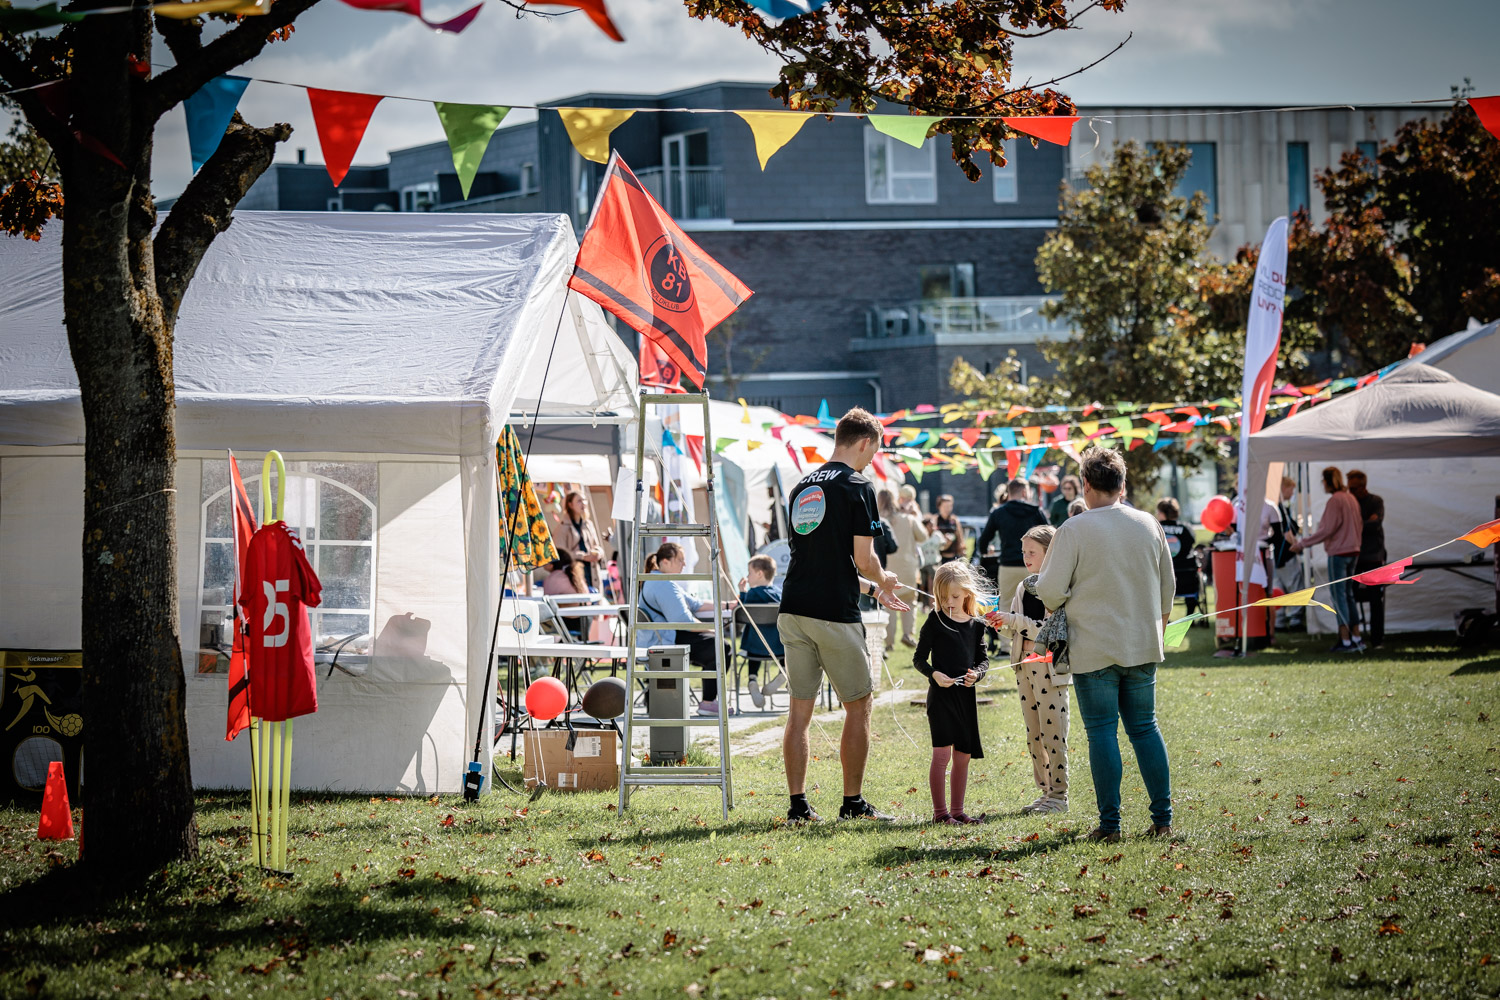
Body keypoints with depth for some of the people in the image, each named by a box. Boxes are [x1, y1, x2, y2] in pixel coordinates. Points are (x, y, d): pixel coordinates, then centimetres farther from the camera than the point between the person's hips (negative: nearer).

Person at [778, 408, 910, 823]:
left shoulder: (801, 487, 15)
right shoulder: (857, 488, -7)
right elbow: (863, 559, -12)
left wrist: (873, 587, 26)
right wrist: (882, 581, 12)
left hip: (793, 609, 6)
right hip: (835, 613, -6)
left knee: (800, 710, 8)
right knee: (858, 705, 6)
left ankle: (798, 804, 5)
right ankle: (853, 802, 8)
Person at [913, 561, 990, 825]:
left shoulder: (976, 625, 9)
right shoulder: (935, 622, -2)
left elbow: (983, 659, 14)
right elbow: (919, 659, -1)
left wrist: (977, 674, -7)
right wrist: (934, 674, -19)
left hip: (966, 695, 4)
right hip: (940, 694, -4)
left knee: (963, 756, 8)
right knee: (942, 753, -10)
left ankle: (957, 810, 16)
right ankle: (940, 811, -5)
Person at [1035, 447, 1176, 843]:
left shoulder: (1074, 529, -11)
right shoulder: (1148, 524, 4)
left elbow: (1049, 590, -12)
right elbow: (1168, 584, 14)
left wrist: (1056, 605, 11)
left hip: (1094, 648, -4)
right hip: (1143, 646, 4)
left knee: (1102, 732, 1)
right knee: (1145, 728, 12)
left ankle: (1109, 824, 0)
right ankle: (1162, 817, 10)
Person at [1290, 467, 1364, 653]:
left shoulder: (1335, 500, -14)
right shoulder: (1351, 498, 12)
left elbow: (1326, 531, -17)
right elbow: (1359, 526, 18)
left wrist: (1302, 543, -12)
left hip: (1338, 553, -9)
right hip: (1352, 552, 9)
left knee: (1338, 596, -5)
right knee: (1346, 594, 14)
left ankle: (1345, 641, -7)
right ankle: (1356, 638, 13)